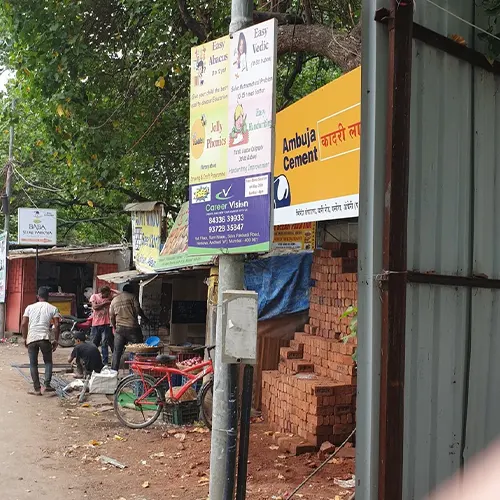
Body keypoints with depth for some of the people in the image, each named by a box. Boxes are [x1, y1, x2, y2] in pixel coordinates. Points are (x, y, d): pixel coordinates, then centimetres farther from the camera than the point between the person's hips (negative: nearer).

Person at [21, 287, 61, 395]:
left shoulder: (30, 307, 11)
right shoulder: (52, 308, 6)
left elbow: (23, 324, 4)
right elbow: (57, 326, -3)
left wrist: (25, 338, 15)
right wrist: (56, 340, 6)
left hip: (31, 338, 1)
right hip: (45, 338, -1)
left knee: (33, 364, 10)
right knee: (48, 362, 16)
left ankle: (37, 389, 8)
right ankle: (47, 384, 2)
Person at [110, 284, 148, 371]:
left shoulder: (114, 300, 16)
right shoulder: (132, 297, 1)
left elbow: (111, 317, 15)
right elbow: (138, 309, -9)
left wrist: (115, 327, 25)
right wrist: (144, 317, 6)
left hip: (119, 328, 4)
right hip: (132, 327, -4)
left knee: (117, 351, 7)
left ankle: (113, 371, 5)